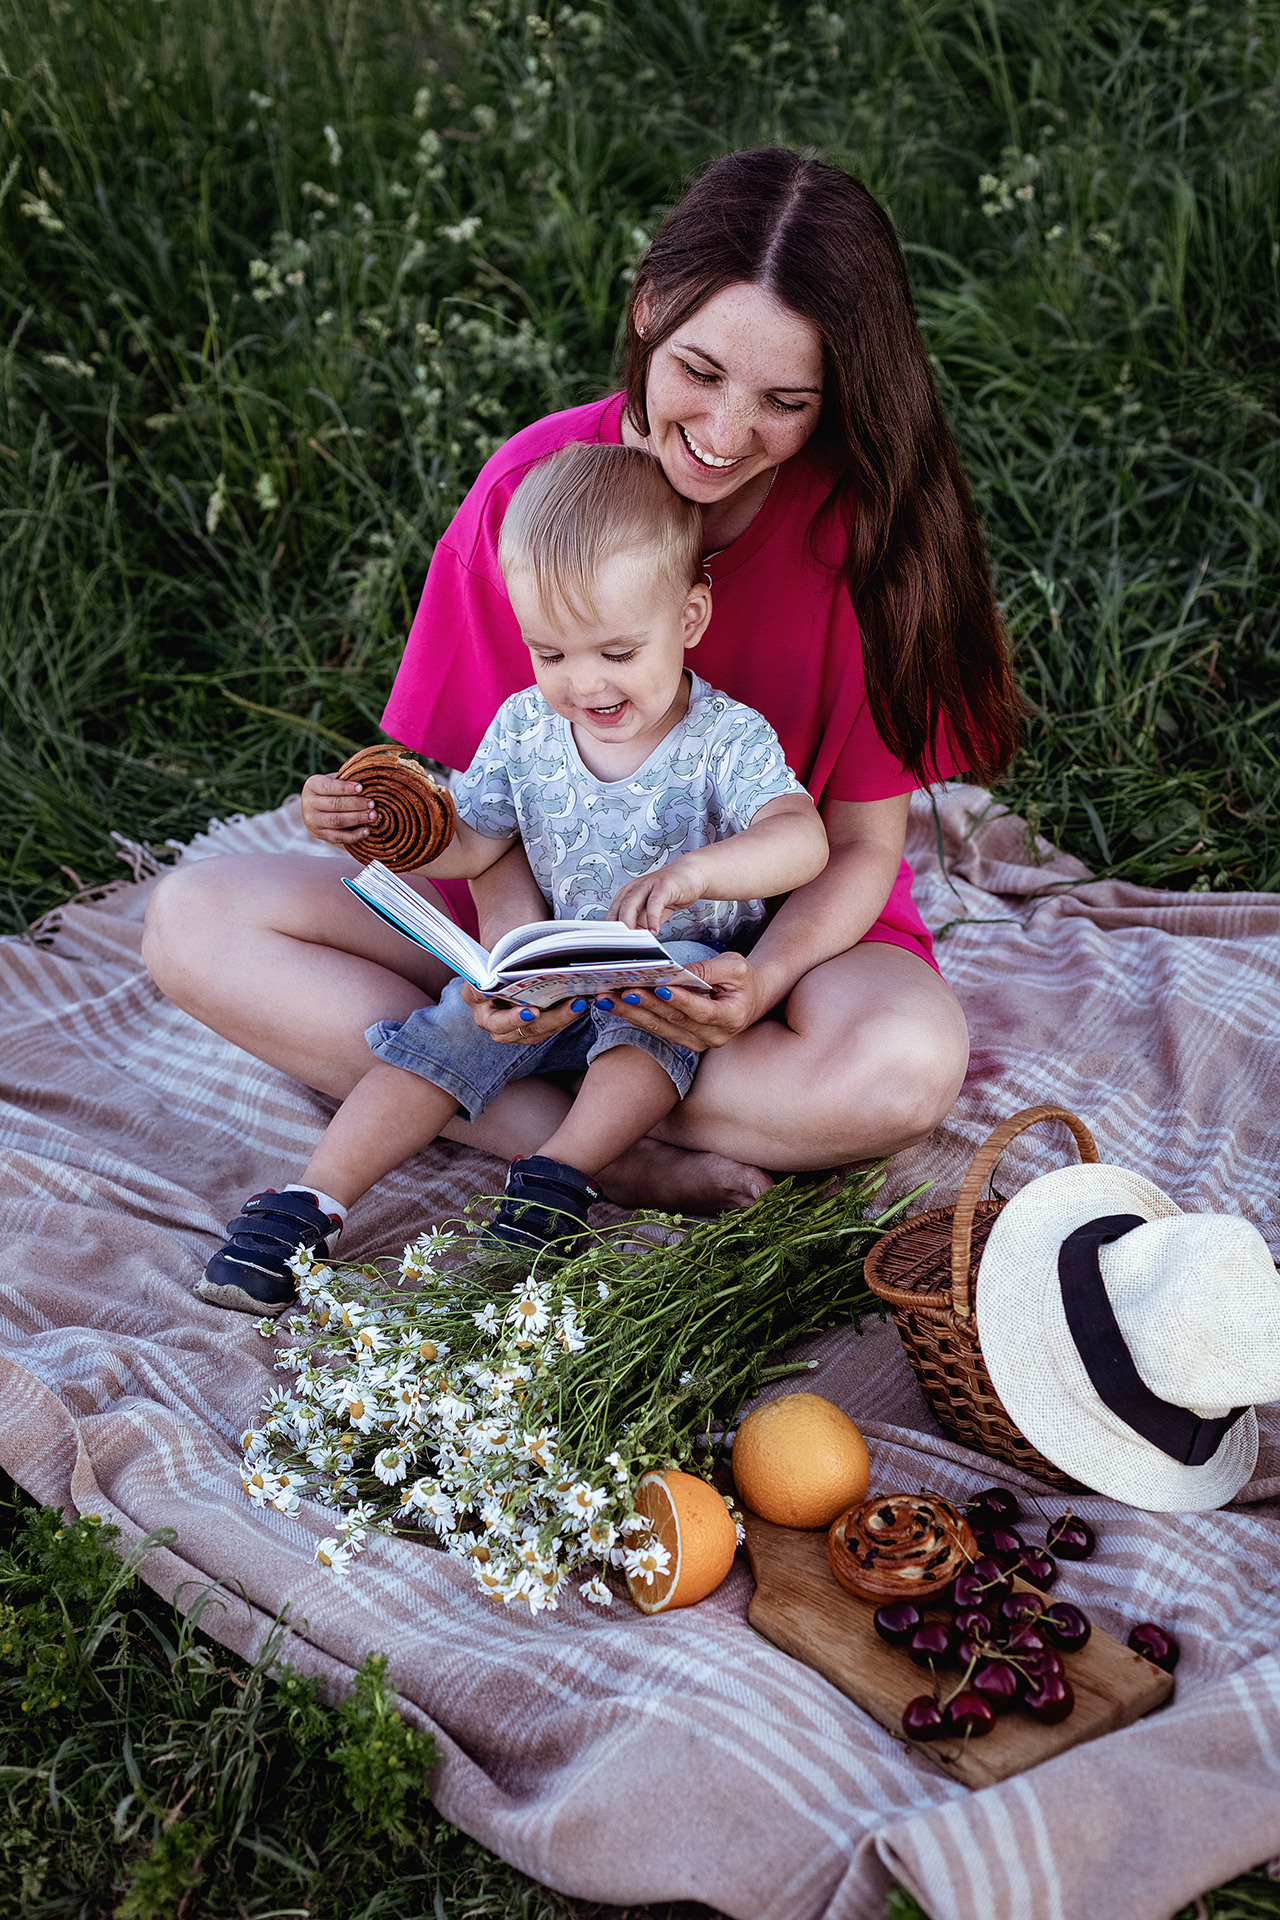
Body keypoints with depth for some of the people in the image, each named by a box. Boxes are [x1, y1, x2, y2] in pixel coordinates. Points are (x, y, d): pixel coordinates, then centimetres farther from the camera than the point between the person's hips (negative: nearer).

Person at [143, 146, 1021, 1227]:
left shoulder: (866, 522, -18)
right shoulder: (534, 483, -13)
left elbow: (863, 841, -12)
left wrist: (762, 983, -32)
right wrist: (515, 946, -29)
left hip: (786, 924, -2)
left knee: (906, 1068, -37)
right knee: (193, 920, -14)